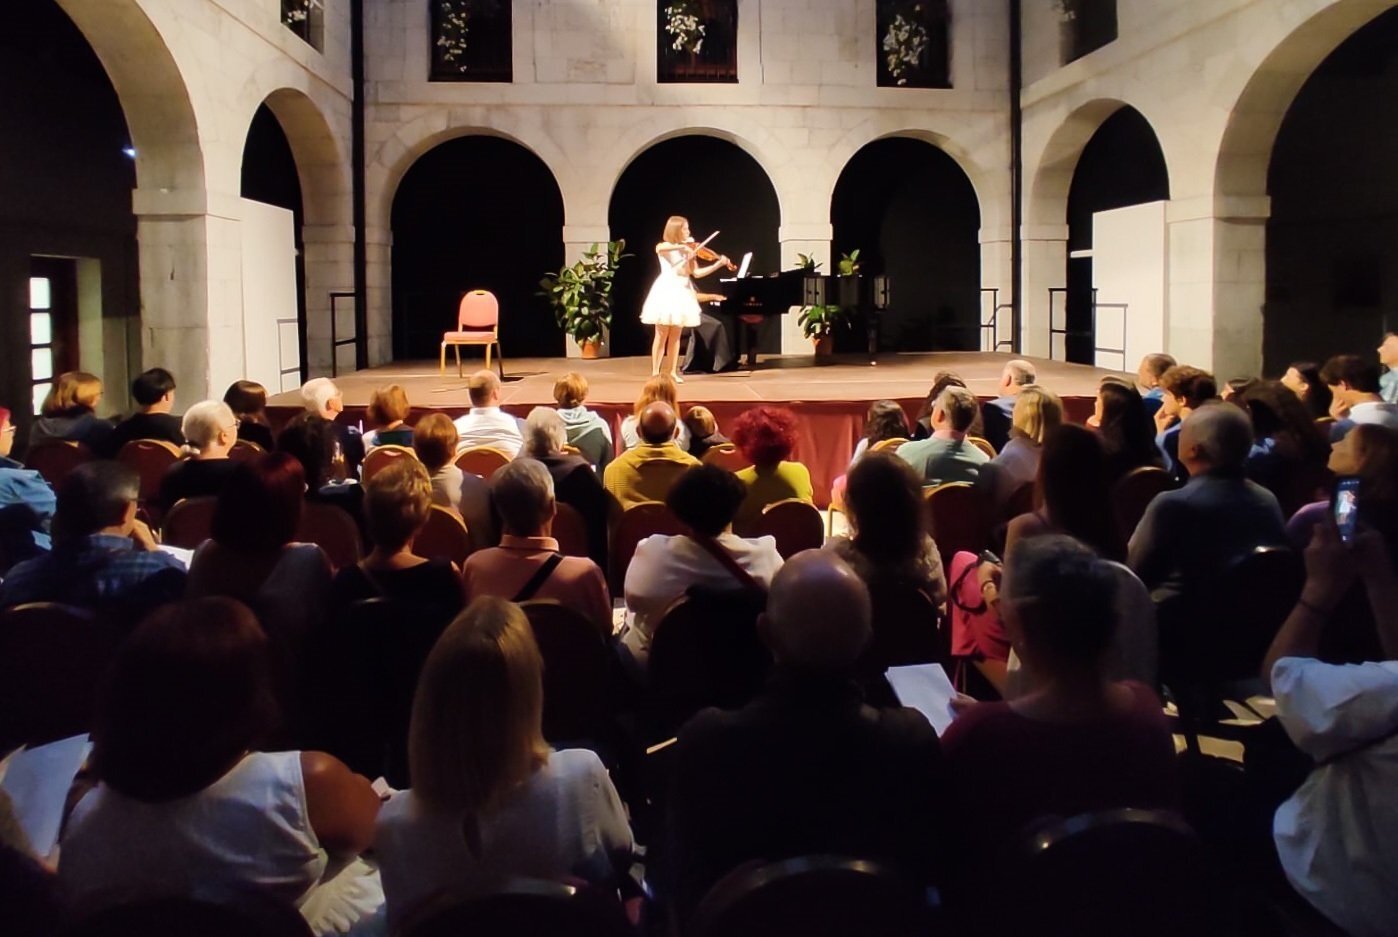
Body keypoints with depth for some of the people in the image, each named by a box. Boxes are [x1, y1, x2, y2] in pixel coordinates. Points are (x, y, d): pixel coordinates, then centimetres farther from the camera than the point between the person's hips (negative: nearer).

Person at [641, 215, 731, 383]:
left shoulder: (689, 250, 12)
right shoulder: (664, 247, -2)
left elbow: (696, 273, 4)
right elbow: (658, 249, -28)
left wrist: (718, 264, -5)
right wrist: (681, 246, -31)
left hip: (682, 292, 5)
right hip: (667, 291, -5)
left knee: (675, 336, 7)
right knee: (661, 336, -5)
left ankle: (672, 372, 11)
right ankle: (655, 373, -1)